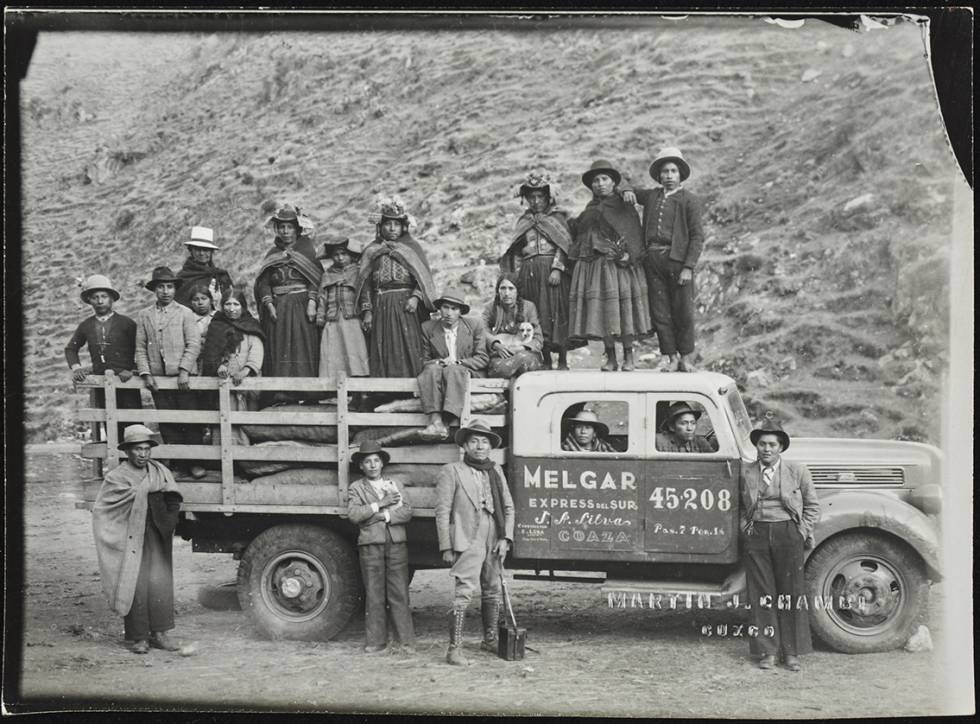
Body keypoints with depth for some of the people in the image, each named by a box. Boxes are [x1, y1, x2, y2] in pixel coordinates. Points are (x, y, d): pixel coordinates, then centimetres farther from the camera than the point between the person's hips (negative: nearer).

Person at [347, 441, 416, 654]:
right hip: (370, 546, -1)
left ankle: (406, 641, 2)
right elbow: (353, 514, -8)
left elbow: (406, 512, 3)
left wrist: (383, 516, -10)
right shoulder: (356, 488, 9)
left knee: (399, 593, -1)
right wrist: (380, 504, -10)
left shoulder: (395, 485, 17)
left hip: (397, 543, 1)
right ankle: (376, 641, 8)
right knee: (374, 594, 0)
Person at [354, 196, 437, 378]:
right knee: (383, 356, -3)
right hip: (381, 310, 2)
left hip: (406, 308, -2)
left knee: (407, 354, -8)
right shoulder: (372, 251, 14)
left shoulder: (412, 248, 10)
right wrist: (367, 311, -1)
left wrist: (415, 297, -16)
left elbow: (424, 277, 1)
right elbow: (366, 284, 10)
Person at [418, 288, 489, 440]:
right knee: (432, 370, -33)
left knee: (453, 370, -36)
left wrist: (457, 362, -16)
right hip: (438, 370, 2)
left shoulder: (474, 325, 3)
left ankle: (447, 421, -50)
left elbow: (482, 359, 1)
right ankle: (435, 421, -47)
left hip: (468, 372, -2)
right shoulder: (428, 328, 6)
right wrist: (438, 362, -15)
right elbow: (425, 360, 10)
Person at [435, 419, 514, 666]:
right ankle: (454, 648, -9)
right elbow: (442, 511, -5)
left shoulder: (496, 471, 14)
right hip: (467, 543, -6)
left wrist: (505, 538, 3)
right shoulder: (451, 472, -1)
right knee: (463, 593, -12)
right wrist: (446, 547, -9)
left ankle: (490, 640, 30)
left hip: (494, 543, 6)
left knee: (493, 592, 15)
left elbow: (508, 507, 16)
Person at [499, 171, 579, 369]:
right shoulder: (523, 221, 18)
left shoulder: (558, 217, 8)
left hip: (552, 271, -3)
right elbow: (517, 252, 15)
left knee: (557, 312, -8)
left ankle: (562, 361, -4)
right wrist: (517, 275, 4)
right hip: (529, 273, 3)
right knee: (536, 316, 0)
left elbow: (564, 245, -3)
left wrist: (557, 269, -15)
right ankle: (546, 361, 5)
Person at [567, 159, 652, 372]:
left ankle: (628, 357, 4)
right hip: (593, 266, 4)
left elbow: (634, 234, -4)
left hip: (619, 265, -4)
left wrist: (628, 255, -18)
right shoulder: (589, 211, 19)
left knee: (623, 309, -6)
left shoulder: (624, 207, 5)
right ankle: (610, 358, 6)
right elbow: (577, 236, 28)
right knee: (600, 311, -1)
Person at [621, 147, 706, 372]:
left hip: (678, 260, -4)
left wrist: (688, 267, -13)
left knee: (683, 312, -1)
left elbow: (697, 236, -3)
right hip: (653, 260, 4)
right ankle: (671, 357, 7)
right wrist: (627, 191, 9)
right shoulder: (651, 196, 17)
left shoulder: (690, 201, 3)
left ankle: (686, 357, 12)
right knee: (660, 312, 1)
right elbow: (633, 192, 36)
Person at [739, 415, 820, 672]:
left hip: (788, 534, -1)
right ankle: (768, 651, 11)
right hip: (756, 535, 1)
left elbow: (812, 506, 8)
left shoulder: (797, 471, 3)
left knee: (791, 593, 0)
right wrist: (745, 527, 5)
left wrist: (802, 533, -2)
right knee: (762, 595, 2)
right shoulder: (745, 473, 7)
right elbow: (740, 505, 19)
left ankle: (791, 652, 10)